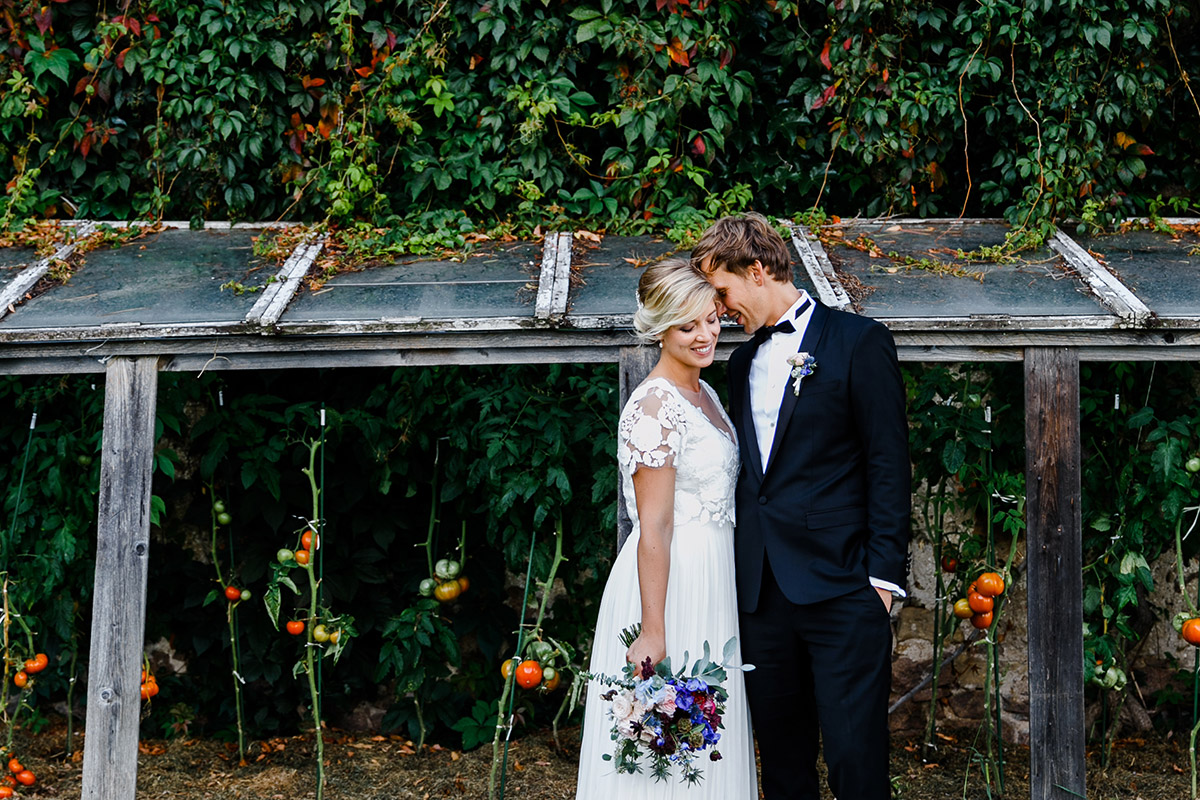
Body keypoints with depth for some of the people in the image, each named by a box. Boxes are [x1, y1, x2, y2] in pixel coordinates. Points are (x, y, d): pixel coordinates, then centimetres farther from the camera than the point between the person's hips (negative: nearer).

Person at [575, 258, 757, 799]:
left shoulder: (704, 395, 10)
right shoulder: (654, 408, -18)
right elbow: (654, 529, -21)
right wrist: (653, 633, -21)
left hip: (713, 580, 9)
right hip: (670, 584, -9)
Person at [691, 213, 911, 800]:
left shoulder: (857, 342, -2)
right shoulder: (744, 360, 18)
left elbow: (888, 464, -6)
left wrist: (882, 575, -11)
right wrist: (743, 571, 12)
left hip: (842, 590, -6)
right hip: (762, 593, 6)